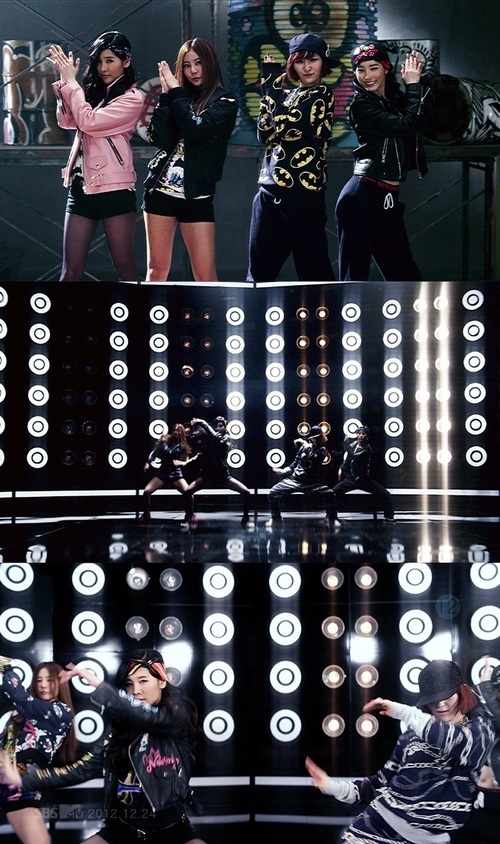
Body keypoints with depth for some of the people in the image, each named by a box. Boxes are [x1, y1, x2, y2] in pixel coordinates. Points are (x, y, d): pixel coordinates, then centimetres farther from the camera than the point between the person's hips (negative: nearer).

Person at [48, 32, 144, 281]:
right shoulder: (94, 91, 15)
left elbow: (88, 122, -14)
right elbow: (67, 121, 9)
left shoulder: (132, 99, -5)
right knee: (70, 271, 3)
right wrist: (64, 82, 0)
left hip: (115, 190, -6)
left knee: (125, 269, 1)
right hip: (81, 187, 6)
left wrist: (71, 82, -6)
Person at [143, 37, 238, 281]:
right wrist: (166, 95, -5)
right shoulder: (178, 97, 11)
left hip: (196, 196, -3)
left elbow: (196, 129, -17)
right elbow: (160, 139, -2)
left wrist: (176, 92, -6)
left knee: (205, 275, -5)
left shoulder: (225, 101, 0)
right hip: (161, 189, 3)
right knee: (157, 270, 6)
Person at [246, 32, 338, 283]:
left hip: (302, 193, -7)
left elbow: (286, 126, -16)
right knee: (259, 270, 11)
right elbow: (264, 134, 6)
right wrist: (270, 86, 0)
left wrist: (272, 81, -6)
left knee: (313, 270, -1)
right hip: (269, 190, 7)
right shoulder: (288, 95, 16)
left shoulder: (322, 94, -4)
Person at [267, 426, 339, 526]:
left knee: (329, 494, -24)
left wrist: (305, 444, -15)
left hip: (312, 483, -2)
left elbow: (312, 457, -25)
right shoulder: (304, 447, 3)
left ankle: (332, 518, 0)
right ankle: (276, 518, 9)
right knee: (273, 493, -13)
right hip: (294, 479, 2)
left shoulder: (322, 450, -4)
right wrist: (283, 471, 3)